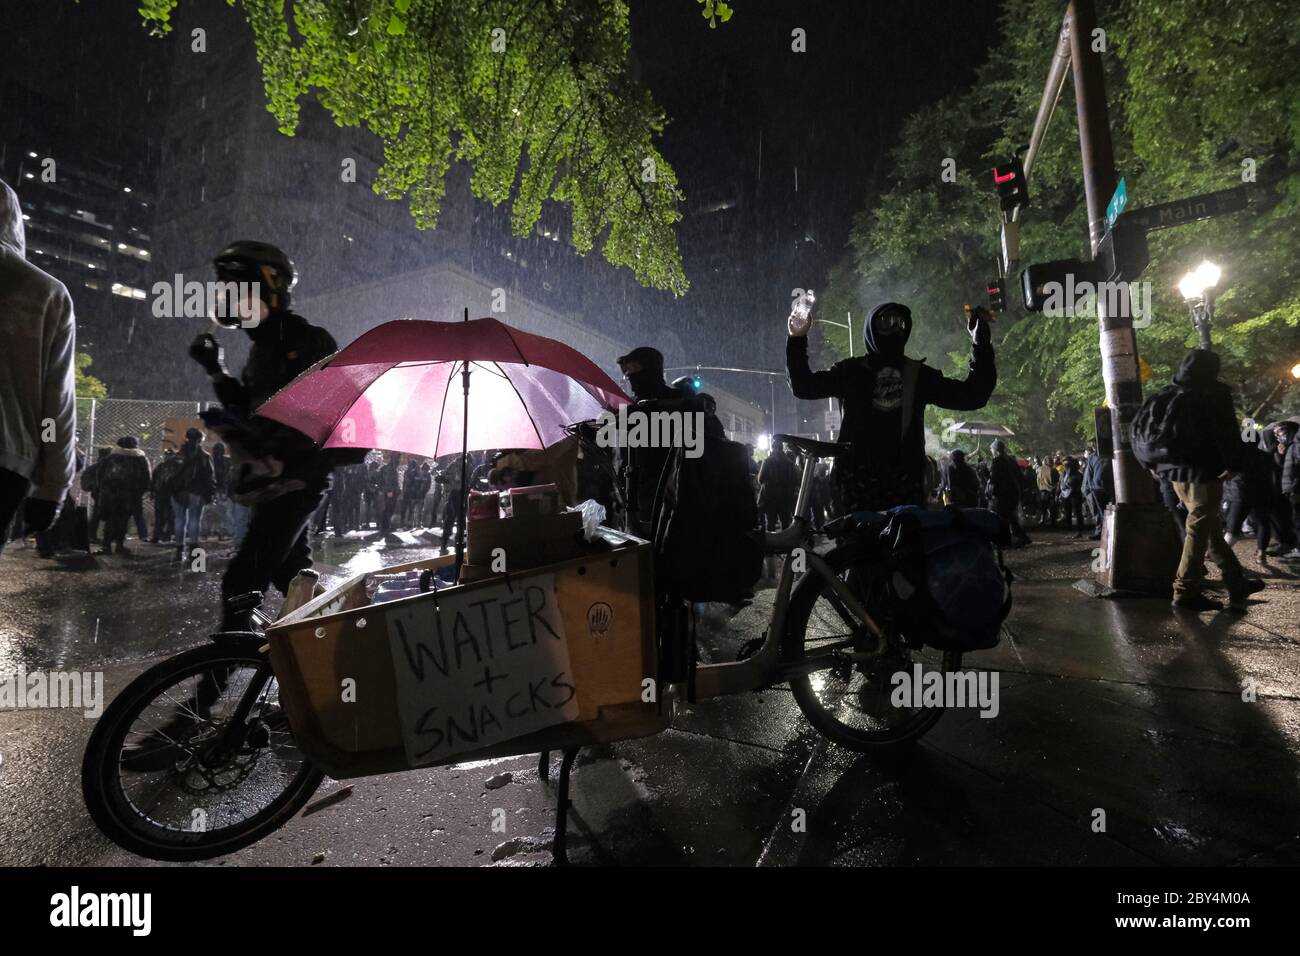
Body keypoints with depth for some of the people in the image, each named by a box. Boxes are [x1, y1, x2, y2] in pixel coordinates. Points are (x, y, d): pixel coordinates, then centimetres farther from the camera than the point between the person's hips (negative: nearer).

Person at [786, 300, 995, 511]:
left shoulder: (918, 375, 18)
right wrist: (797, 341, -5)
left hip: (906, 476, 2)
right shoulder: (852, 371, 13)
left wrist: (982, 343, 11)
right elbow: (805, 386, 5)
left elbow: (972, 396, 16)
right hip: (859, 474, -1)